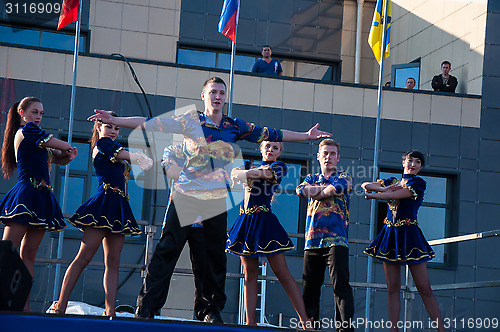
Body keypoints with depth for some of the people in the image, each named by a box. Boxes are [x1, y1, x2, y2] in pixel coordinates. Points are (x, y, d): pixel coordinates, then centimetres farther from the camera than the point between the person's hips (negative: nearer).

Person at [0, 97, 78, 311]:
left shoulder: (27, 135, 23)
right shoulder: (27, 130, -3)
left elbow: (58, 158, 26)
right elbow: (62, 146, -4)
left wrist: (68, 155, 3)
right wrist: (69, 149, 18)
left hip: (40, 198, 9)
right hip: (26, 195, -9)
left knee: (28, 254, 4)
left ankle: (23, 304, 3)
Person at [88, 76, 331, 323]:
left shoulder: (235, 126, 9)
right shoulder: (190, 121, 2)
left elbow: (271, 134, 17)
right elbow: (150, 124, -1)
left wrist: (307, 136, 19)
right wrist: (113, 120, -7)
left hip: (218, 198, 3)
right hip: (186, 192, -3)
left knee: (216, 254, 4)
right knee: (167, 249, -8)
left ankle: (213, 310, 15)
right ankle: (146, 306, -5)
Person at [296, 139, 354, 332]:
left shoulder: (344, 178, 12)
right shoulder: (311, 178, 22)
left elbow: (337, 189, -11)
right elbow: (301, 190, 0)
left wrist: (313, 192, 1)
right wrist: (327, 189, -4)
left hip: (336, 239, -4)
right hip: (312, 240, 4)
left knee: (340, 283, -15)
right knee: (309, 287, 2)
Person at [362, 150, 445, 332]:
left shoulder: (419, 182, -1)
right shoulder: (392, 181, 16)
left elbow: (395, 195, -12)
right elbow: (365, 185, 12)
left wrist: (371, 195, 1)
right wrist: (384, 188, -7)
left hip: (409, 235, -5)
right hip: (390, 234, 5)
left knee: (424, 288, -6)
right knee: (393, 288, 2)